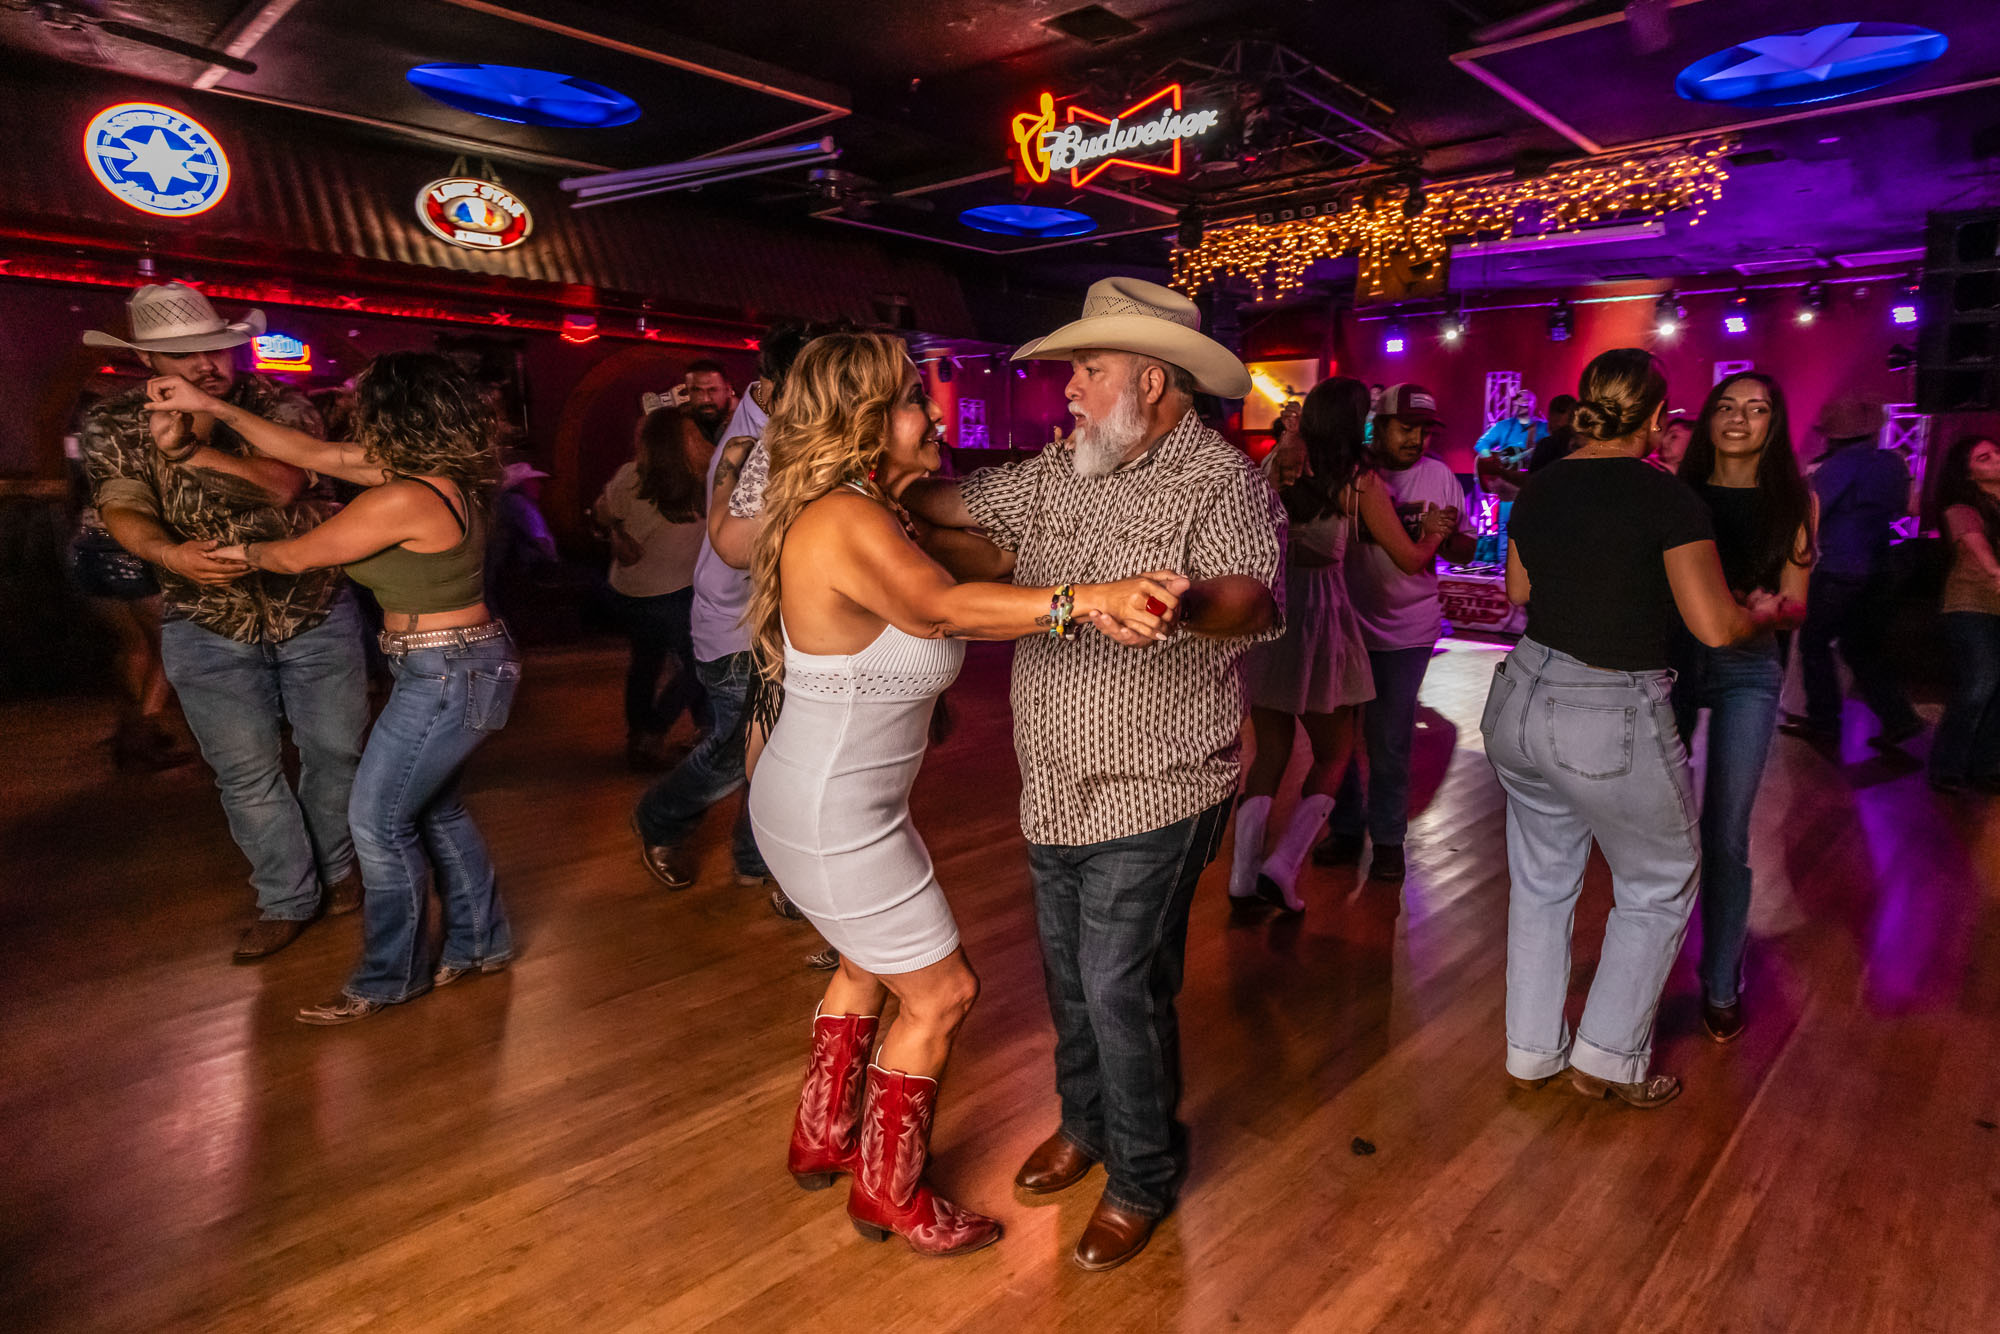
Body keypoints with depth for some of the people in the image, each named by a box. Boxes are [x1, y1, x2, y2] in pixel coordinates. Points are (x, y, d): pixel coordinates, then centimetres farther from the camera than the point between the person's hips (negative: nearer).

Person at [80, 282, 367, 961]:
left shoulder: (277, 402, -5)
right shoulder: (114, 423, -2)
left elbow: (286, 480, -22)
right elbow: (123, 510, -15)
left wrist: (190, 449, -36)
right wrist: (169, 554, -37)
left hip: (318, 615, 0)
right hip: (208, 630, 1)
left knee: (334, 751, 10)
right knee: (246, 771, 6)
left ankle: (335, 869, 33)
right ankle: (287, 898, 21)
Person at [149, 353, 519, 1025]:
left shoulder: (402, 499, -24)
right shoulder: (437, 473, 4)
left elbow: (295, 556, -10)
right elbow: (312, 453, 13)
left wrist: (241, 550, 12)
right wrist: (211, 406, 14)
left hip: (448, 675, -10)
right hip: (460, 666, 10)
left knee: (379, 822, 3)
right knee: (435, 809, 20)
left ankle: (389, 979, 19)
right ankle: (479, 942, 33)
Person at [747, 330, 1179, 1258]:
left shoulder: (864, 513, 6)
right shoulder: (849, 525, -27)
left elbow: (941, 605, 2)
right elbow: (946, 608, -44)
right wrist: (1084, 601, -54)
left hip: (825, 798, 10)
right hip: (832, 815, -10)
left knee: (868, 964, 27)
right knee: (939, 994, 7)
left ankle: (822, 1139, 47)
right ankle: (890, 1195, 27)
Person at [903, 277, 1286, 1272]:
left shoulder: (1220, 479, -12)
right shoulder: (1057, 473, 8)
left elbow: (1249, 595, -29)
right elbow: (954, 503, 15)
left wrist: (1179, 603, -51)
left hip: (1152, 791, -7)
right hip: (1055, 785, 7)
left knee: (1119, 986, 0)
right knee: (1067, 971, 19)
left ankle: (1141, 1180, 25)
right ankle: (1085, 1122, 43)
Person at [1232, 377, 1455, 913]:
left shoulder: (1279, 463, 2)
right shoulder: (1360, 480, -7)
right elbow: (1411, 559, -1)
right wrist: (1434, 529, 20)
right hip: (1316, 613, -4)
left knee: (1270, 752, 14)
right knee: (1333, 754, 13)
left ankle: (1243, 878, 13)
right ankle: (1281, 868, 0)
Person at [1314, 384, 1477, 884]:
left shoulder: (1439, 476, 4)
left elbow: (1464, 548, 8)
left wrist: (1447, 536, -14)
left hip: (1407, 629, 0)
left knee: (1390, 741, 4)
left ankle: (1388, 837, 22)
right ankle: (1345, 827, 30)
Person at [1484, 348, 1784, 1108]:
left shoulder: (1539, 488, 4)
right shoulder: (1666, 497, -13)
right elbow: (1715, 626, -15)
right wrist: (1763, 612, 6)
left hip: (1522, 699, 6)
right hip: (1614, 719, -6)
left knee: (1540, 879, 19)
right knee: (1658, 887, 17)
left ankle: (1532, 1051, 31)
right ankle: (1608, 1059, 24)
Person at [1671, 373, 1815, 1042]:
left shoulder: (1794, 499, 3)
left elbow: (1795, 604, 1)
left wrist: (1771, 608, -19)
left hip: (1746, 671, -1)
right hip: (1669, 659, 1)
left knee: (1725, 835, 0)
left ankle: (1721, 983, 18)